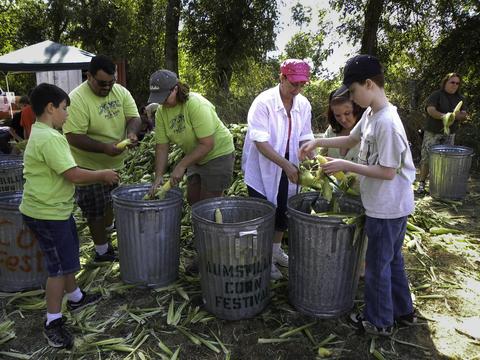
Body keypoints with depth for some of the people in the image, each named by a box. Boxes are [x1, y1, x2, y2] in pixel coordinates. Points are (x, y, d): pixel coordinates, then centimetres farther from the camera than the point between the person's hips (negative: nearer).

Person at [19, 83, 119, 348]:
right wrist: (102, 175, -13)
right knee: (60, 266, 1)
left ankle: (75, 297, 42)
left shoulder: (41, 133, 10)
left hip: (52, 209, 10)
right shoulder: (50, 139, -24)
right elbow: (74, 175, -28)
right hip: (48, 214, -10)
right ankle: (53, 322, 16)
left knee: (67, 257, 23)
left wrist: (97, 176, 10)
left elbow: (63, 172, 14)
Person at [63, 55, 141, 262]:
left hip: (115, 163, 7)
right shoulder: (77, 99, -23)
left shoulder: (121, 92, -3)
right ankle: (102, 252, 21)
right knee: (96, 209, 5)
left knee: (111, 200, 25)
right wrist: (104, 147, -35)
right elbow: (74, 138, -25)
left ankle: (108, 232, 51)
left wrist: (132, 133, -26)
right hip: (90, 165, -6)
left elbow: (133, 117, -4)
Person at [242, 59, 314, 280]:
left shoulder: (303, 104, -4)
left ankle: (276, 249, 37)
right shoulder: (264, 102, -22)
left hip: (287, 166, 6)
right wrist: (286, 165, -32)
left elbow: (305, 138, 3)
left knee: (283, 209, 16)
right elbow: (260, 142, -26)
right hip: (262, 167, -5)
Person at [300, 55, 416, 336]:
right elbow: (351, 140, 19)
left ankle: (379, 322, 27)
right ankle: (403, 311, 40)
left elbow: (388, 172, -24)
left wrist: (346, 166, -20)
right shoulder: (370, 114, 3)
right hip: (388, 205, 9)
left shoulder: (387, 123, -26)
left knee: (378, 265, 7)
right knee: (392, 259, 22)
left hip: (387, 208, -9)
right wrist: (318, 142, 9)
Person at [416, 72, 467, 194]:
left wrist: (453, 115, -18)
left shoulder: (460, 98, 12)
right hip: (433, 133, -4)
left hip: (450, 134, 4)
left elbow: (464, 114, 5)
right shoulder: (436, 95, -3)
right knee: (427, 158, -5)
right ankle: (421, 183, 2)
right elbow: (430, 110, -17)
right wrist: (443, 116, -32)